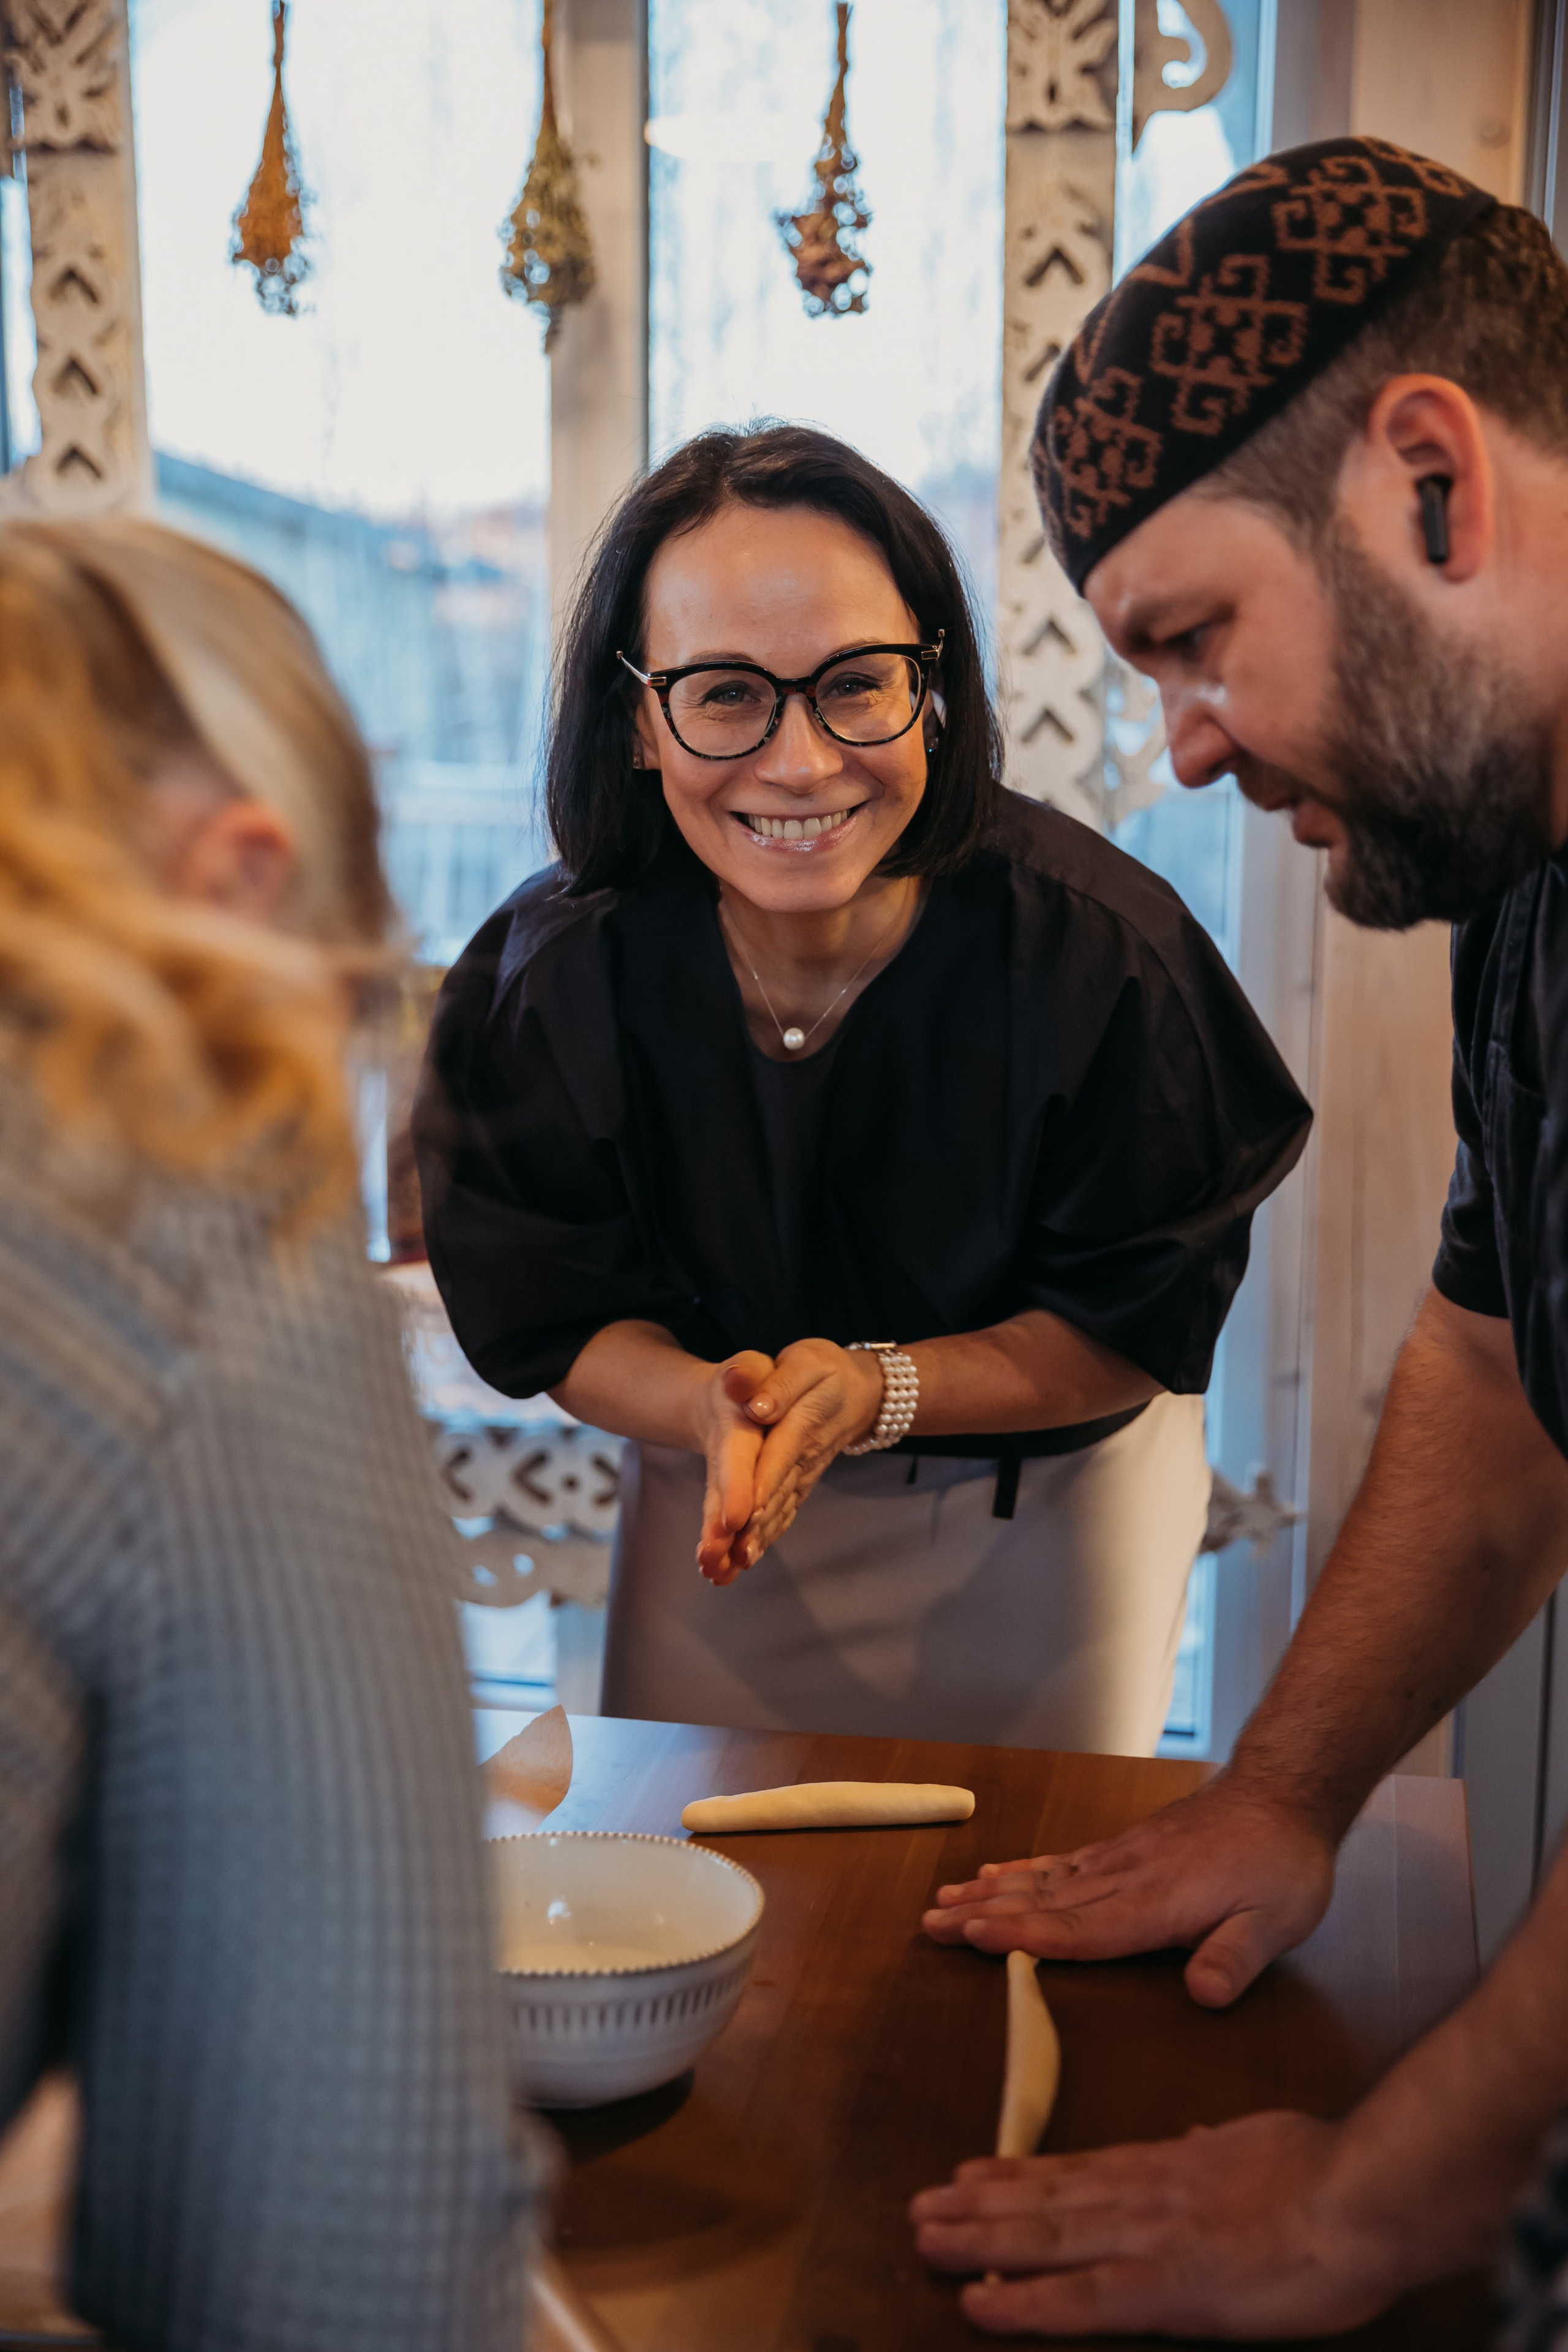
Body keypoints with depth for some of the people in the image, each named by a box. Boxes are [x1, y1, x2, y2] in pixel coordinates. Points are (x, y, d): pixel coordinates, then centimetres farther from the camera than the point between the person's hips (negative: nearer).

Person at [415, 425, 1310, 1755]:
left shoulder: (1096, 950, -28)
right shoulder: (548, 977, -22)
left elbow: (1143, 1328, -18)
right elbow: (555, 1321, -12)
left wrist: (875, 1389, -33)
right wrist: (710, 1405, -34)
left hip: (1049, 1509, -1)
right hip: (716, 1501, 2)